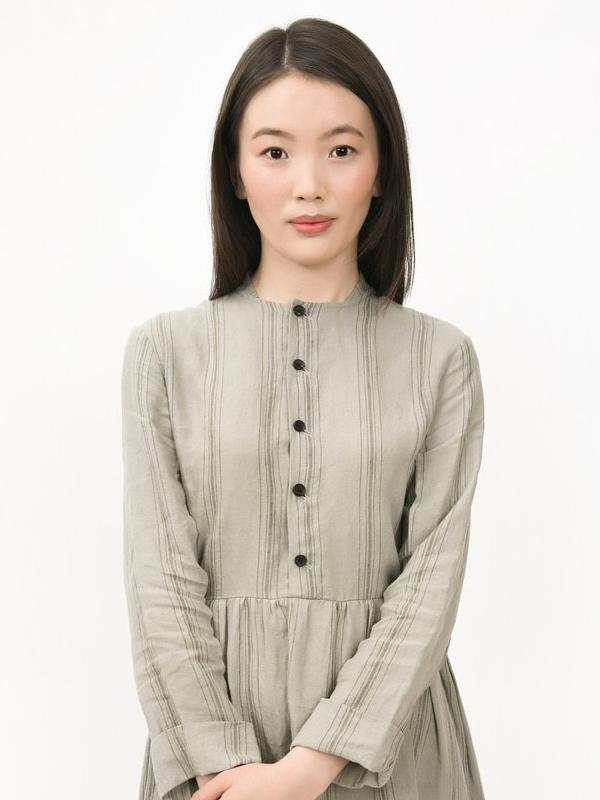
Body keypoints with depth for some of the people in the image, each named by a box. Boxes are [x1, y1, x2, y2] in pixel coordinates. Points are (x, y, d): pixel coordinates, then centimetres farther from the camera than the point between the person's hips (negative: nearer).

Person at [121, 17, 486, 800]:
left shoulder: (441, 359, -3)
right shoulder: (164, 351, -2)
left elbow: (432, 576, -9)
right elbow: (160, 579, -6)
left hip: (385, 735, 0)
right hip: (212, 721, 0)